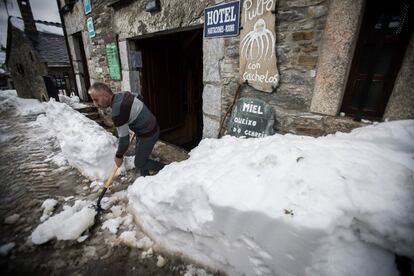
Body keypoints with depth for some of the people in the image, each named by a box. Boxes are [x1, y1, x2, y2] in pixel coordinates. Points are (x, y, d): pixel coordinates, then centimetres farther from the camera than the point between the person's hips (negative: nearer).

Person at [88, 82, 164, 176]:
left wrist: (118, 156, -2)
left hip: (148, 134, -9)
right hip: (151, 127, 9)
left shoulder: (117, 111, -28)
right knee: (140, 157, 20)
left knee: (139, 163, 5)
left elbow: (124, 140, -22)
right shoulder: (123, 94, -1)